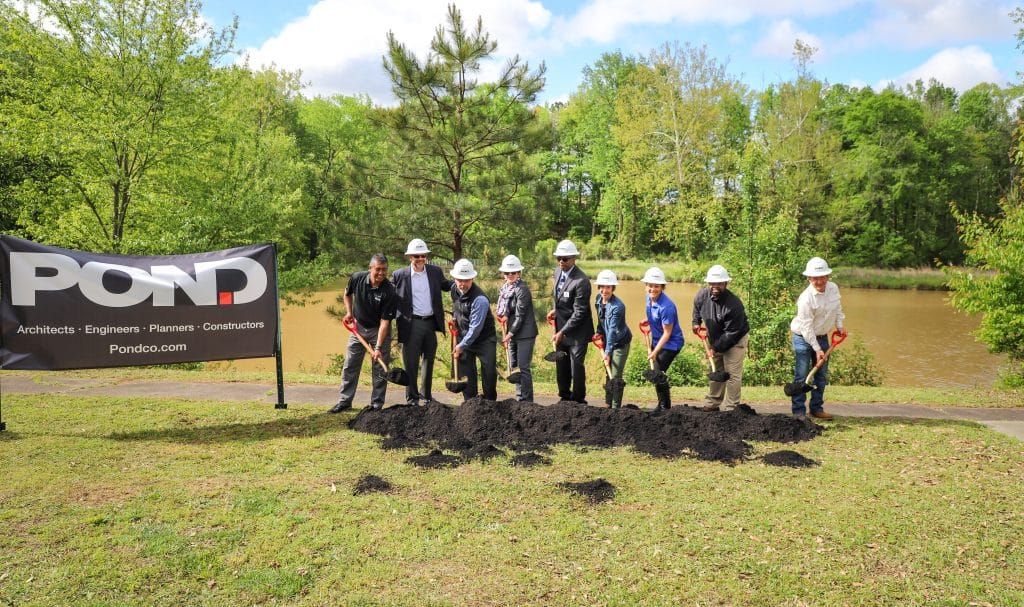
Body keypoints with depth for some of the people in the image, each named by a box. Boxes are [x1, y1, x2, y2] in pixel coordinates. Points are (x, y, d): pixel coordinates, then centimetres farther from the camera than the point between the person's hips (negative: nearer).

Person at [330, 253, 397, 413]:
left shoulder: (389, 291, -26)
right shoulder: (357, 278, -16)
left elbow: (384, 321, -25)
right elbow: (347, 294, 10)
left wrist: (378, 348, -29)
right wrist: (349, 313, -2)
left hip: (379, 330, -3)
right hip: (358, 326, 3)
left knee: (379, 369, 0)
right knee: (349, 365, 8)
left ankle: (376, 404, 11)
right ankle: (345, 401, 21)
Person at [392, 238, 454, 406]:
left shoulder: (435, 271, 5)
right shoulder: (399, 275, -4)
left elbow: (446, 285, 20)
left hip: (431, 323, 4)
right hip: (411, 324, -4)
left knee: (429, 361, 15)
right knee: (411, 363, 2)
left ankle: (425, 394, 30)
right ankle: (412, 398, 14)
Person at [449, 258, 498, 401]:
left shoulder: (479, 299, -26)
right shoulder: (454, 289, -3)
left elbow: (475, 328, -24)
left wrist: (461, 346, -19)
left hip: (484, 340, -6)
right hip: (463, 337, 6)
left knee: (489, 372, -3)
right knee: (466, 373, 3)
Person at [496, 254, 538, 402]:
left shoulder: (522, 289, -16)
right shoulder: (505, 288, 8)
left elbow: (520, 315, -18)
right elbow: (500, 308, 14)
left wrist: (510, 334, -18)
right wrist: (504, 315, -9)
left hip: (524, 334, -8)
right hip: (512, 333, 8)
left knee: (523, 368, -6)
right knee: (514, 367, 13)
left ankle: (526, 400, 1)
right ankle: (519, 398, 23)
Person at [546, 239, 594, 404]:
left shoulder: (581, 281, -22)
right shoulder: (557, 272, 4)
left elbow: (579, 312, -21)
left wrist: (562, 332, -21)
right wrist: (556, 310, 6)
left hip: (577, 331, -8)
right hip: (561, 328, 8)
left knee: (576, 366, -3)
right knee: (561, 365, 14)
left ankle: (578, 401, 11)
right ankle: (565, 397, 29)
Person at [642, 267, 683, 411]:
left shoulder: (666, 307, -28)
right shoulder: (649, 298, -4)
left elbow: (667, 333, -23)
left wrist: (655, 352, -22)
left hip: (671, 343, -9)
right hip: (657, 341, 9)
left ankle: (664, 406, 5)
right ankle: (663, 404, 29)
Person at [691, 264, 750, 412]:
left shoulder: (734, 305, -33)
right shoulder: (702, 295, -15)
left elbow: (731, 333, -27)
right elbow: (697, 308, 12)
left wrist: (716, 348, -24)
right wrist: (696, 322, 3)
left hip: (735, 340, -6)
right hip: (714, 339, 6)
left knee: (732, 374, -5)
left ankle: (729, 408, 2)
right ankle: (712, 403, 27)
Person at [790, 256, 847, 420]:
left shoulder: (833, 288, -5)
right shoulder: (806, 298, -25)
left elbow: (838, 309, 16)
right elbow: (806, 327, -23)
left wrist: (839, 326, 7)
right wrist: (817, 349, -22)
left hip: (822, 337, 7)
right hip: (803, 338, -7)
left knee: (821, 375, 12)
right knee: (802, 376, -6)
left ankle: (817, 408, 22)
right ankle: (798, 411, -1)